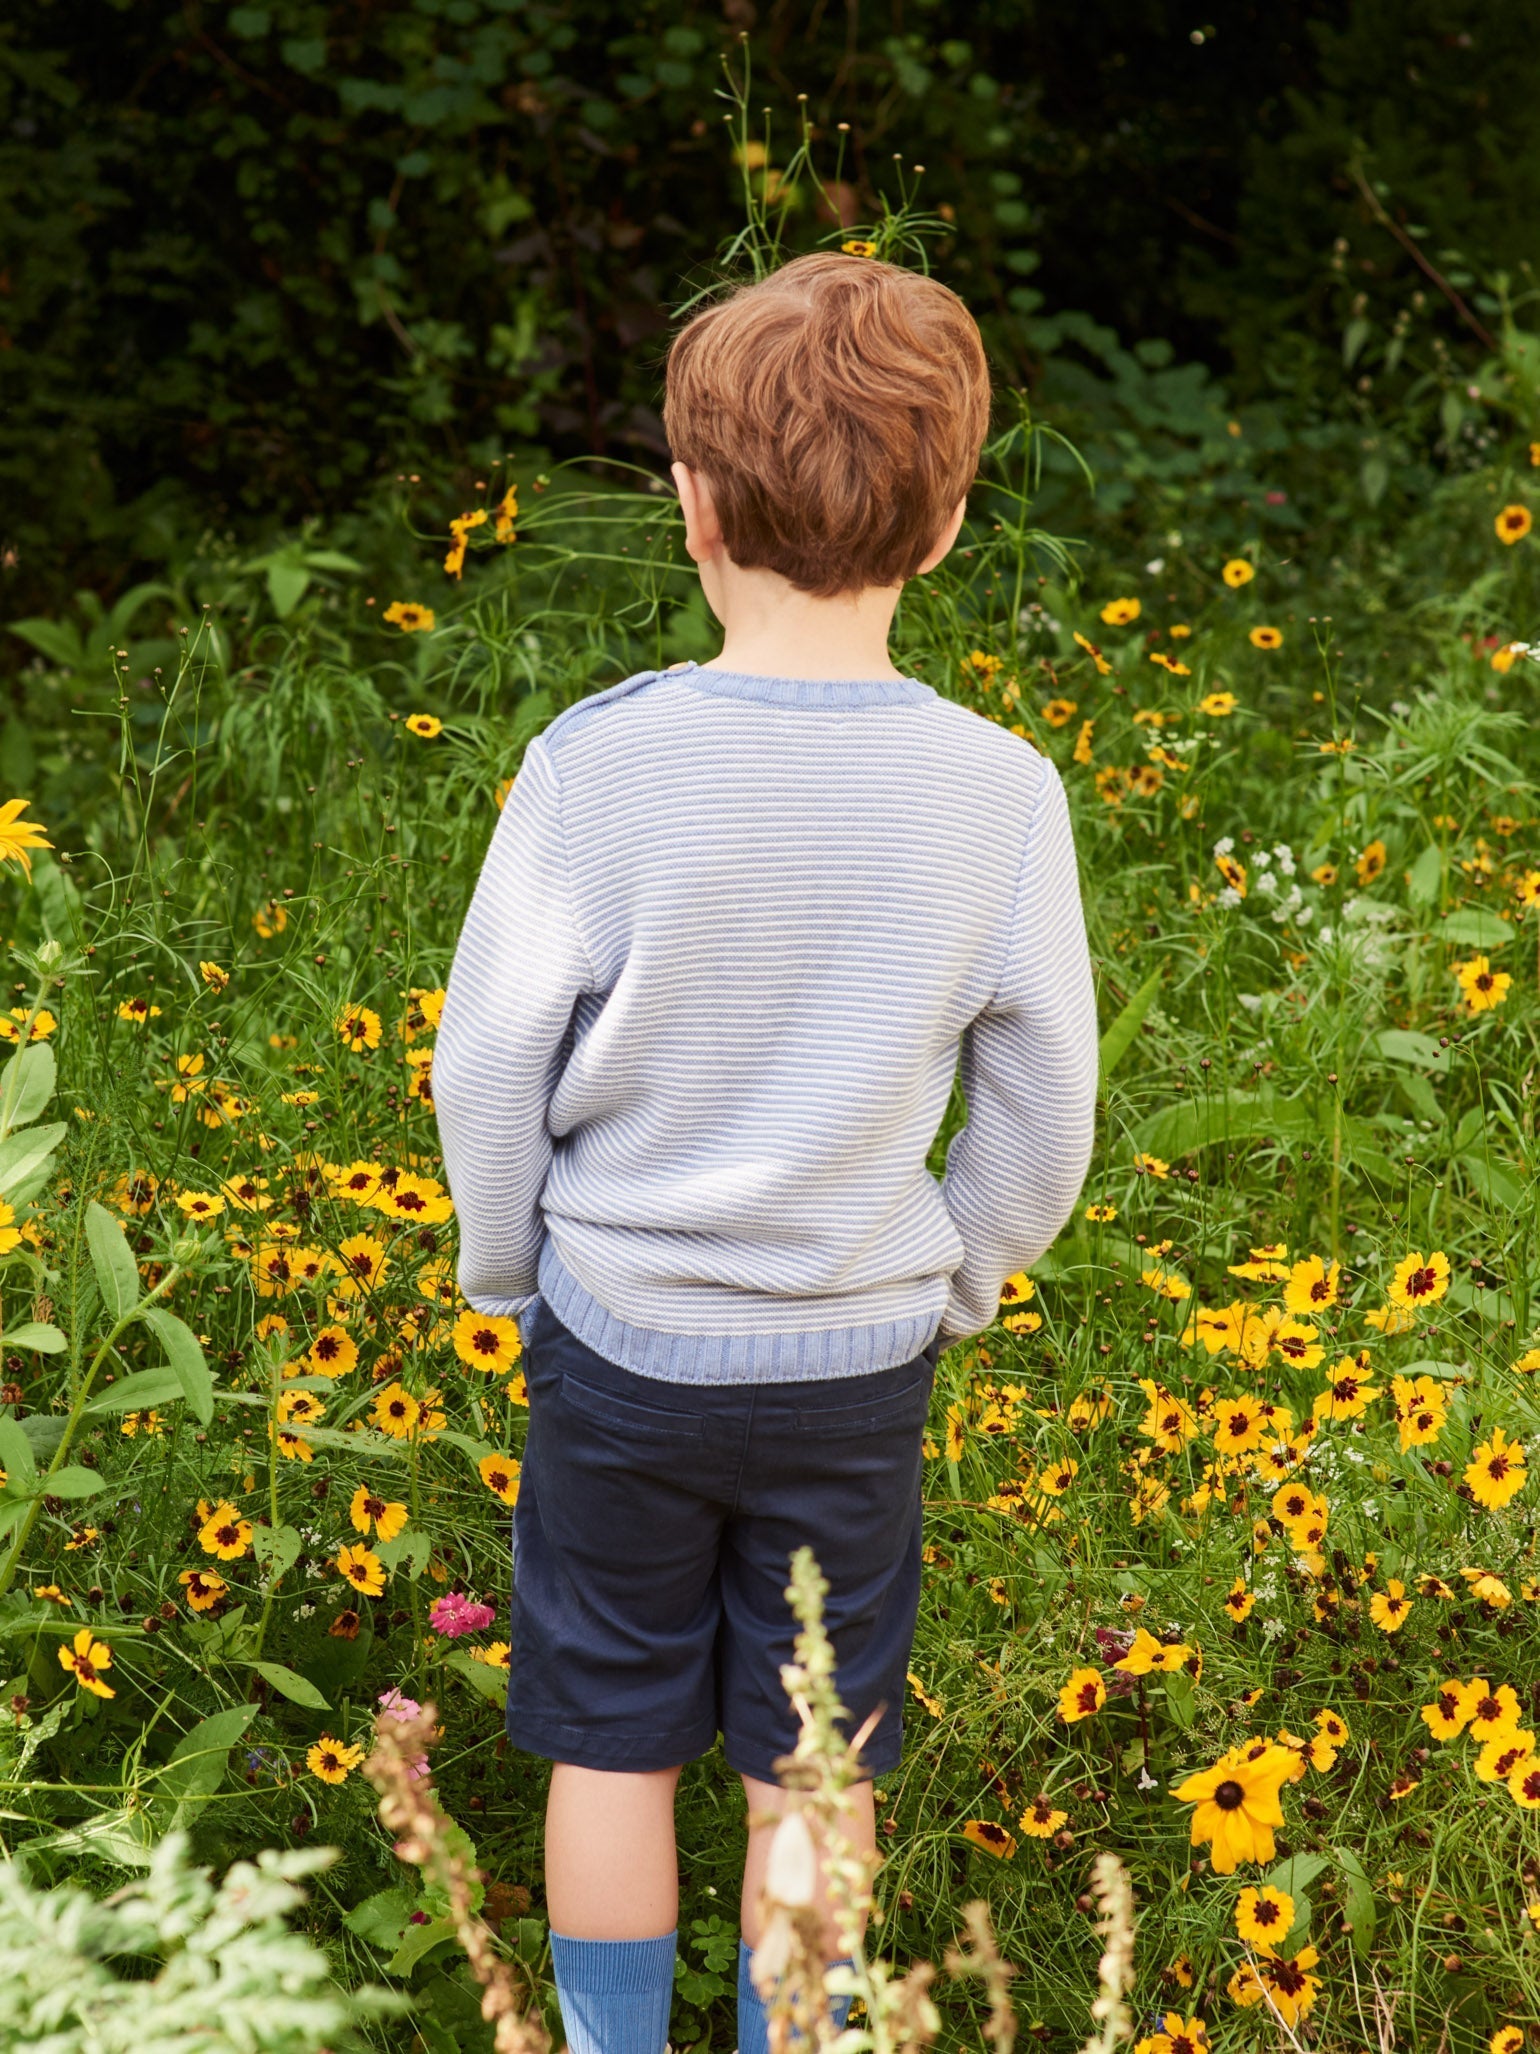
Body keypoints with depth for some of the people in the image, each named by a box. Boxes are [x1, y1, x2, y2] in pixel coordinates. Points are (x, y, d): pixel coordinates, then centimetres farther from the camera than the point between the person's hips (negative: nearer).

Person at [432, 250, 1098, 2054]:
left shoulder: (597, 763, -18)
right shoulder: (1000, 792, -14)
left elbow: (488, 1071, -9)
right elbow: (1043, 1111, -3)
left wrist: (505, 1271, 9)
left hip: (619, 1343, -1)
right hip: (859, 1358, 1)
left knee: (613, 1751, 17)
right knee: (813, 1769, 18)